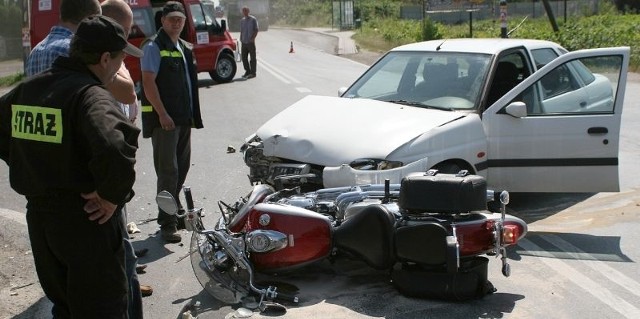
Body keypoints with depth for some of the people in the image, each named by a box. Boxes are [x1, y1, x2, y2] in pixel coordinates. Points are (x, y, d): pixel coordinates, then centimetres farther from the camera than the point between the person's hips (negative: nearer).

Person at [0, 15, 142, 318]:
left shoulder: (26, 88, 5)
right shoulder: (90, 94, -20)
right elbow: (115, 150, -37)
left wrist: (34, 170, 14)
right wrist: (112, 195, -21)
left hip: (37, 214, 7)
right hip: (86, 218, -7)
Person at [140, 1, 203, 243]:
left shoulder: (185, 48, 17)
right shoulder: (154, 46, -9)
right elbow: (148, 82, -16)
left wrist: (193, 115, 17)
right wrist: (162, 114, -21)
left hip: (184, 118, 8)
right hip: (164, 118, -8)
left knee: (182, 167, 14)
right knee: (168, 171, -8)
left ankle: (173, 211, 29)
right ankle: (167, 224, -4)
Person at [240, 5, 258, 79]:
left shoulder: (253, 19, -3)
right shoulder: (242, 20, 15)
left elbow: (256, 30, -5)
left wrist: (252, 38, -15)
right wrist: (241, 38, 7)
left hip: (250, 42, -6)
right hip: (244, 42, 6)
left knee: (252, 58, -1)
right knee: (244, 58, 8)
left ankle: (253, 73, 2)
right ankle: (247, 71, 19)